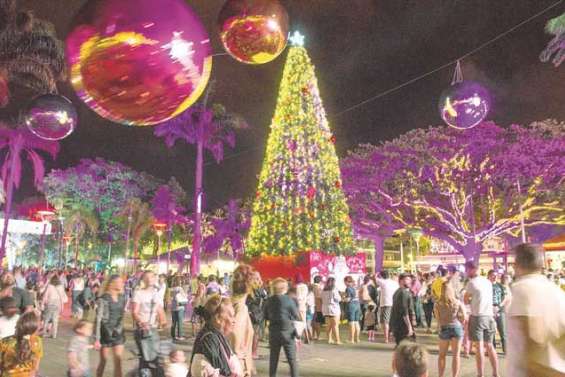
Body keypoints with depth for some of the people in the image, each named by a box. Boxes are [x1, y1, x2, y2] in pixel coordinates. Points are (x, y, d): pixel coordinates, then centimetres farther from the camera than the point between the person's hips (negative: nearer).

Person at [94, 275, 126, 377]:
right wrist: (97, 339, -18)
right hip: (106, 334, -5)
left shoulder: (122, 298, 4)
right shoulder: (103, 299, -13)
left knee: (118, 362, 3)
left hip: (118, 334, 5)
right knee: (103, 361, 8)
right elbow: (98, 319, -15)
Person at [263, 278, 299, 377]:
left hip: (273, 332, 3)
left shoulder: (269, 301, -3)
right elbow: (297, 316, -8)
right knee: (292, 360, 4)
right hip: (288, 332, -3)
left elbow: (265, 316, 7)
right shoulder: (289, 300, -13)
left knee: (273, 359, 14)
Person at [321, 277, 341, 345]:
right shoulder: (334, 289, -11)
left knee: (329, 325, 14)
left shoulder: (323, 290, 6)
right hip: (333, 308, -6)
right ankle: (337, 340, -1)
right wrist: (340, 297, 11)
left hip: (325, 309, 6)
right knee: (335, 325, -1)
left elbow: (323, 299, 11)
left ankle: (329, 339, 15)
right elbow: (338, 299, -9)